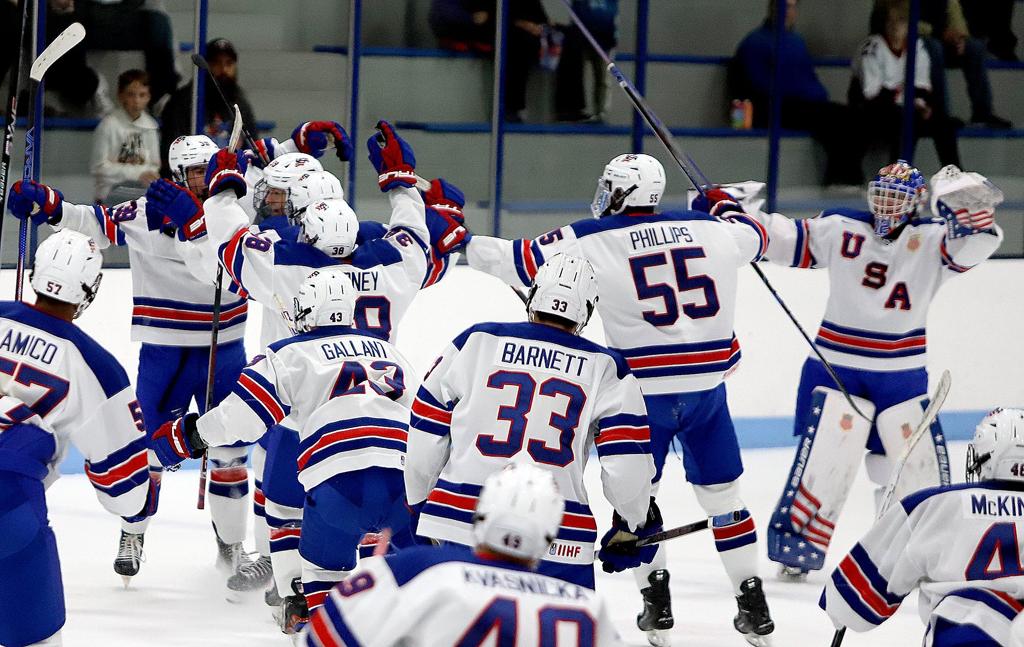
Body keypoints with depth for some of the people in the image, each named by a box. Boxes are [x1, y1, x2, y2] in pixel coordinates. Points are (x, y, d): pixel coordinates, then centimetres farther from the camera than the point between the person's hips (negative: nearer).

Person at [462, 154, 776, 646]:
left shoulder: (593, 241, -7)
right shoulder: (713, 230, 3)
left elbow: (519, 260, -5)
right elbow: (755, 237, 25)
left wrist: (470, 245, 11)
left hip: (644, 388, -3)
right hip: (708, 389, 3)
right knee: (721, 493, 15)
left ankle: (656, 602, 10)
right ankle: (753, 606, 14)